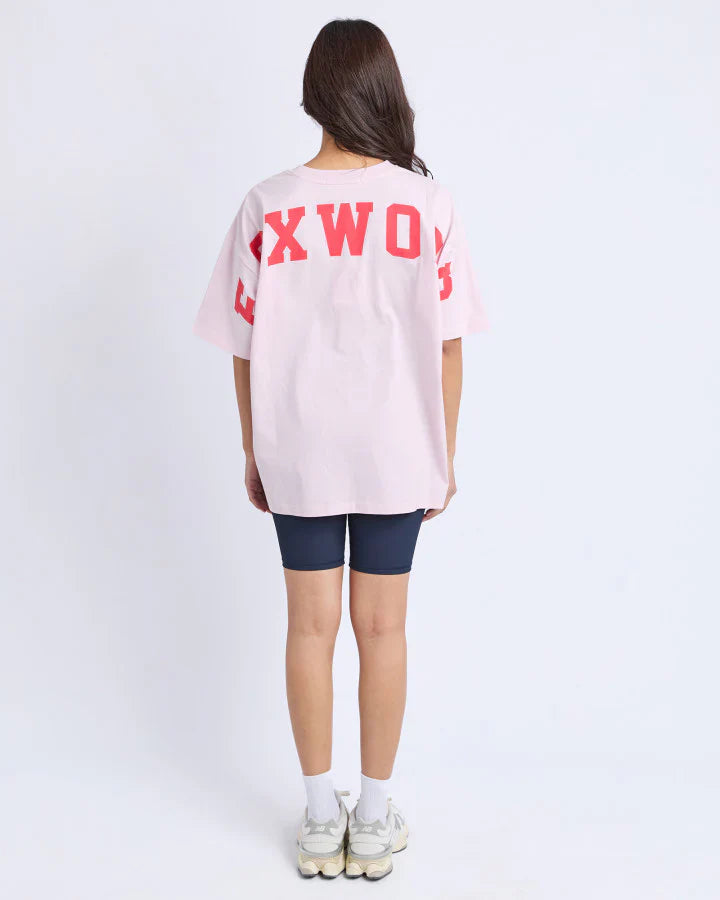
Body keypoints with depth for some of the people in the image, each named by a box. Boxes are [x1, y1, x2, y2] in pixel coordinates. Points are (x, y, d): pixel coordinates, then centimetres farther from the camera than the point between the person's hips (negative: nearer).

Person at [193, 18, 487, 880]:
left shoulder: (267, 206, -7)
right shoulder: (426, 204, -9)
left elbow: (246, 346, -3)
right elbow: (447, 346, -6)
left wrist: (252, 451, 9)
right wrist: (444, 455, 5)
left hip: (297, 455, 1)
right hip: (397, 454, 0)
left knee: (311, 626, 13)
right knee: (382, 628, 11)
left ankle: (321, 820, 26)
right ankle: (374, 821, 26)